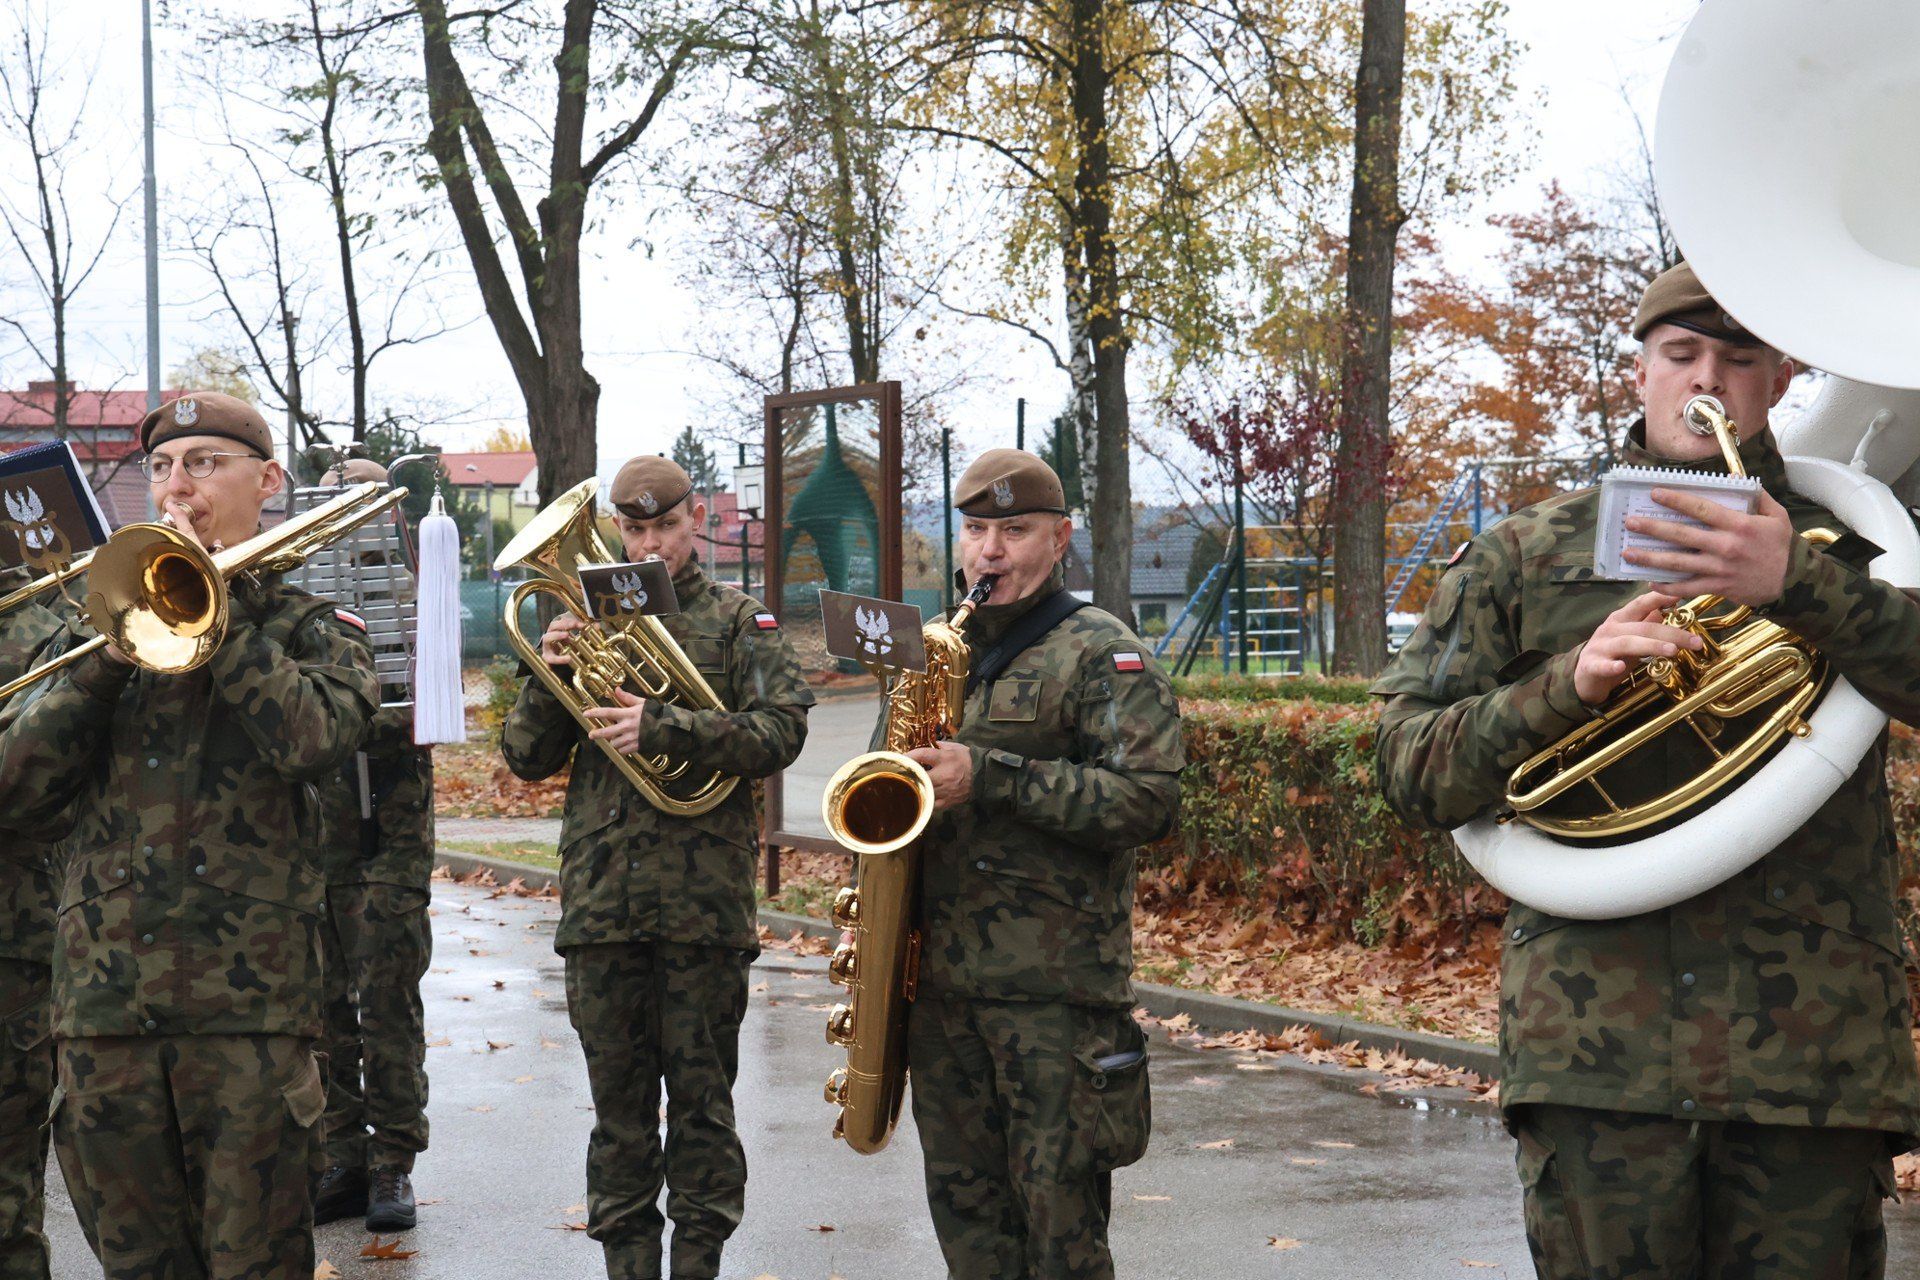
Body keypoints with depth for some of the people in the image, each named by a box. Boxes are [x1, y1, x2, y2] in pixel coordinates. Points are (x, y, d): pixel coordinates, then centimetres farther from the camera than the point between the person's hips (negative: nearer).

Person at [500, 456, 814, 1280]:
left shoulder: (739, 621, 6)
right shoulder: (588, 621, 13)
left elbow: (780, 731, -8)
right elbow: (526, 758, 11)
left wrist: (663, 727, -20)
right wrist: (549, 679, -8)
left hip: (703, 895, -2)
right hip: (600, 896, 2)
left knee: (701, 1101, 4)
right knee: (619, 1104, 8)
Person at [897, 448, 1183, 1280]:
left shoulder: (1100, 654, -5)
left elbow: (1149, 799, -17)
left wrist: (989, 776, -21)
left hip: (1055, 988, -6)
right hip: (940, 980, 7)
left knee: (1058, 1212, -2)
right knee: (964, 1207, 13)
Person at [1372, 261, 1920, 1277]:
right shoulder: (1526, 555, 14)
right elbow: (1409, 766, 7)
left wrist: (1798, 585, -20)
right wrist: (1568, 684, -9)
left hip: (1814, 1042, 1)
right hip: (1598, 1041, 0)